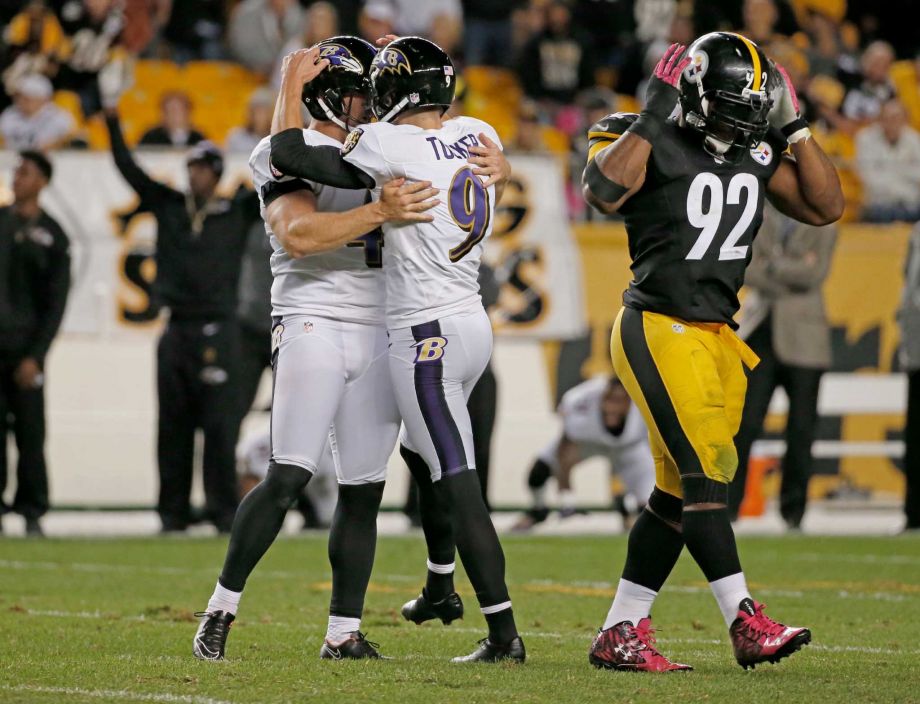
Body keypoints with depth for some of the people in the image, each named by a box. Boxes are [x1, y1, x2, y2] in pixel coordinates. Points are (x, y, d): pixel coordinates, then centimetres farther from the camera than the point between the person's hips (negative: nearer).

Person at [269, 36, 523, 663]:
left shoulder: (390, 148, -17)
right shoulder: (479, 136, 3)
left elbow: (288, 155, -11)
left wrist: (294, 80, 4)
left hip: (428, 335, -8)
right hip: (473, 324, 8)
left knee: (460, 487, -7)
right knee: (424, 455, 29)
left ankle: (504, 633, -9)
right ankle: (442, 587, 43)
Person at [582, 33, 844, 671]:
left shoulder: (757, 154, 9)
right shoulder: (653, 142, -10)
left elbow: (826, 206, 9)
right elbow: (604, 193, -30)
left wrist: (795, 127, 2)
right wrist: (654, 116, -27)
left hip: (718, 333, 7)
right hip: (659, 330, -7)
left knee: (677, 495, 8)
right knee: (706, 476, -15)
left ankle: (620, 634, 13)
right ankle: (747, 625, -17)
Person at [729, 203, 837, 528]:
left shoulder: (822, 228, 6)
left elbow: (816, 273, -9)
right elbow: (746, 269, -4)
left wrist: (774, 266, -7)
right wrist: (794, 273, -11)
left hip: (803, 338, 0)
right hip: (761, 331, 1)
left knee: (801, 428, 0)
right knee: (746, 422, -7)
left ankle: (793, 510, 8)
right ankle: (727, 504, -3)